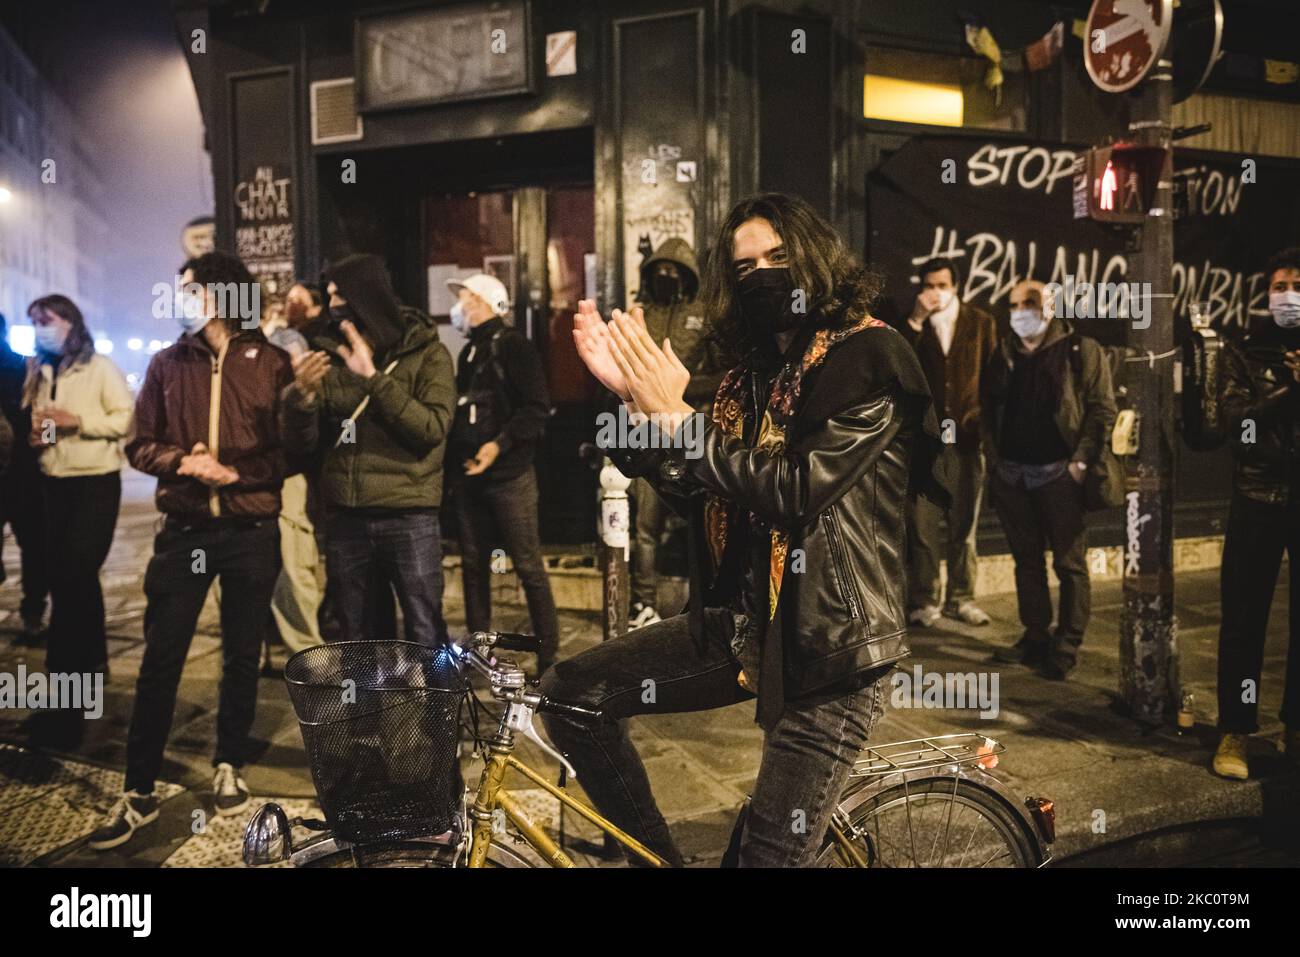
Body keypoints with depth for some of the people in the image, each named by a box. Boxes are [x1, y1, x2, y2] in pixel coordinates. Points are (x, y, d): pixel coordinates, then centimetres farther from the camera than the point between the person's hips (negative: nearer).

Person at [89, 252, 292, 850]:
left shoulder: (271, 364, 0)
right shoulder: (167, 364, 7)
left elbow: (290, 450, -4)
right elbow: (139, 446, 6)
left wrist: (234, 471, -17)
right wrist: (181, 461, -13)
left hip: (252, 531, -1)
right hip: (184, 530, 1)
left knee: (242, 655, 10)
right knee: (160, 659, 1)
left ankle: (228, 766, 28)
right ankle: (138, 792, 9)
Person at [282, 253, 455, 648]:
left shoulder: (426, 352, -3)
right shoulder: (330, 355, 7)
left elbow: (433, 428, -16)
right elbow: (301, 444, 4)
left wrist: (374, 379, -21)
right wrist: (303, 396, -15)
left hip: (409, 517, -4)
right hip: (344, 519, 4)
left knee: (425, 637, 1)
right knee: (354, 640, 14)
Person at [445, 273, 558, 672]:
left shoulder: (514, 347, -5)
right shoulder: (468, 352, 19)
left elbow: (537, 409, -13)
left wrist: (500, 444, -22)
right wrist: (458, 454, 11)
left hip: (509, 474, -8)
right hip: (469, 475, 8)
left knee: (528, 565, -6)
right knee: (473, 565, 10)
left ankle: (549, 656, 1)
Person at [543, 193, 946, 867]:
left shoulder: (869, 355, -11)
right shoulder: (751, 371, 12)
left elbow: (799, 488, -22)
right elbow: (694, 494, 5)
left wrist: (676, 416, -18)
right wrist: (631, 395, -6)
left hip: (828, 642, -7)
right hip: (742, 623, 7)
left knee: (771, 854, -3)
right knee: (571, 692, 0)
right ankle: (656, 857, 14)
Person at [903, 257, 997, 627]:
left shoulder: (980, 323, 8)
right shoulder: (912, 325, 7)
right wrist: (915, 322, -13)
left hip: (967, 435, 1)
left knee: (964, 523, 6)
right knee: (923, 523, -3)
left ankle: (961, 597, 15)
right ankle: (923, 600, 5)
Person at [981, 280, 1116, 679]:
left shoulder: (1081, 350, -2)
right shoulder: (1003, 354, 13)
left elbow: (1102, 409, -6)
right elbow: (988, 409, 17)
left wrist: (1081, 460, -14)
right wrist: (993, 457, 6)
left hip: (1059, 473, -5)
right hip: (1011, 474, 5)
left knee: (1069, 562, -1)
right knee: (1027, 558, 12)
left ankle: (1067, 646, 5)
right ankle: (1035, 636, 22)